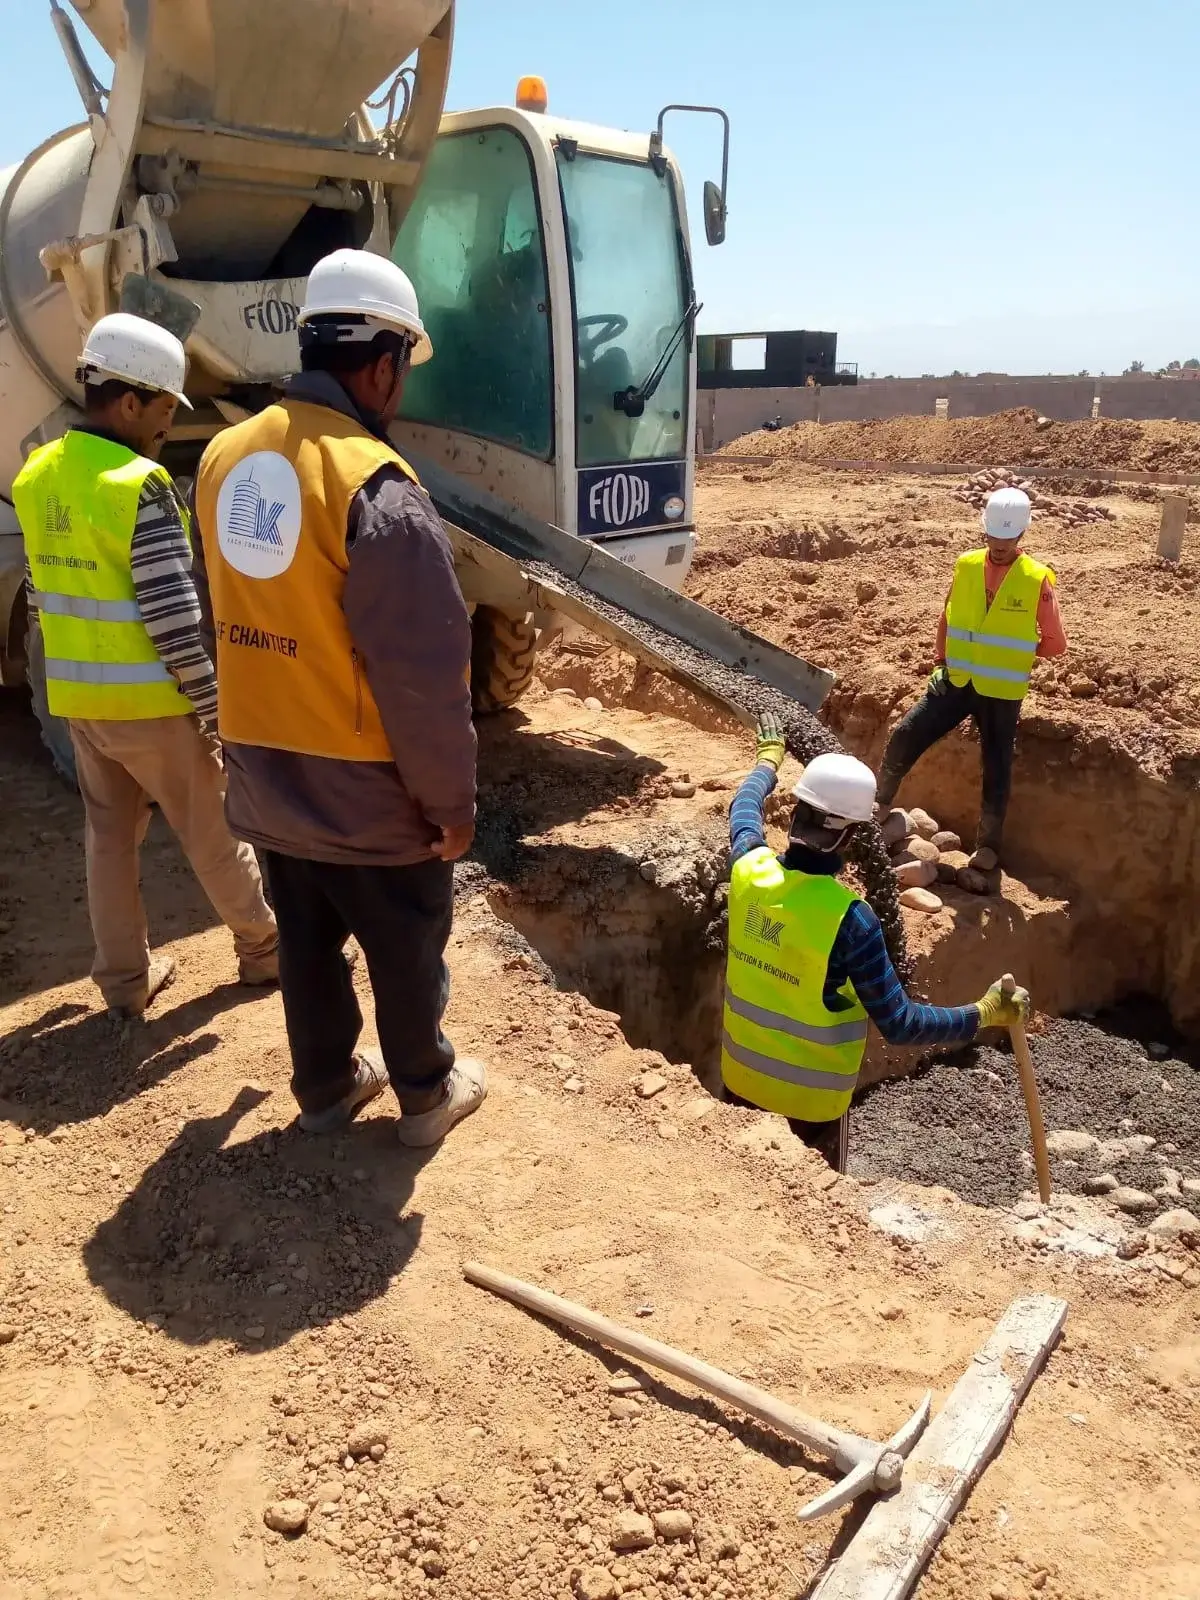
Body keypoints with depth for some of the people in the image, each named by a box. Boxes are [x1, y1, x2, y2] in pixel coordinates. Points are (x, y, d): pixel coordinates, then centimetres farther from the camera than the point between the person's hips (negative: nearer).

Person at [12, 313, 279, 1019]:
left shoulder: (37, 477, 6)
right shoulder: (139, 486, -19)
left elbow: (41, 596, 13)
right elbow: (174, 618, -21)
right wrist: (215, 704, -14)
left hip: (78, 698, 7)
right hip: (150, 701, -7)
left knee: (110, 837, 16)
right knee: (214, 832, 9)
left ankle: (125, 981, 24)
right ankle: (265, 949, 26)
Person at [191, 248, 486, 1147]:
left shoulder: (225, 459, 1)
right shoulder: (374, 486, -24)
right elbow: (424, 676, -23)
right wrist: (452, 801, -12)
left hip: (265, 776, 7)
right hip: (368, 790, -6)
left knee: (307, 943, 22)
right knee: (406, 952, 15)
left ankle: (326, 1088, 40)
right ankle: (426, 1097, 34)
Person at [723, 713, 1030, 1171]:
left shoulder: (749, 868, -15)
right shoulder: (848, 918, -29)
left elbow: (745, 807, 10)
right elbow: (899, 1024, -22)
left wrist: (769, 758, 28)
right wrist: (985, 1014, -11)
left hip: (742, 1077, 5)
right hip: (811, 1097, -4)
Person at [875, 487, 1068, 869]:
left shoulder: (1037, 580, -9)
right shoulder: (966, 565, 0)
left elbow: (1055, 643, -2)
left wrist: (1012, 653, -1)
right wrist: (942, 661, 6)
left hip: (1001, 693, -2)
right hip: (955, 681, 3)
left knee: (997, 772, 5)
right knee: (904, 738, -4)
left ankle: (988, 846, 21)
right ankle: (877, 807, 17)